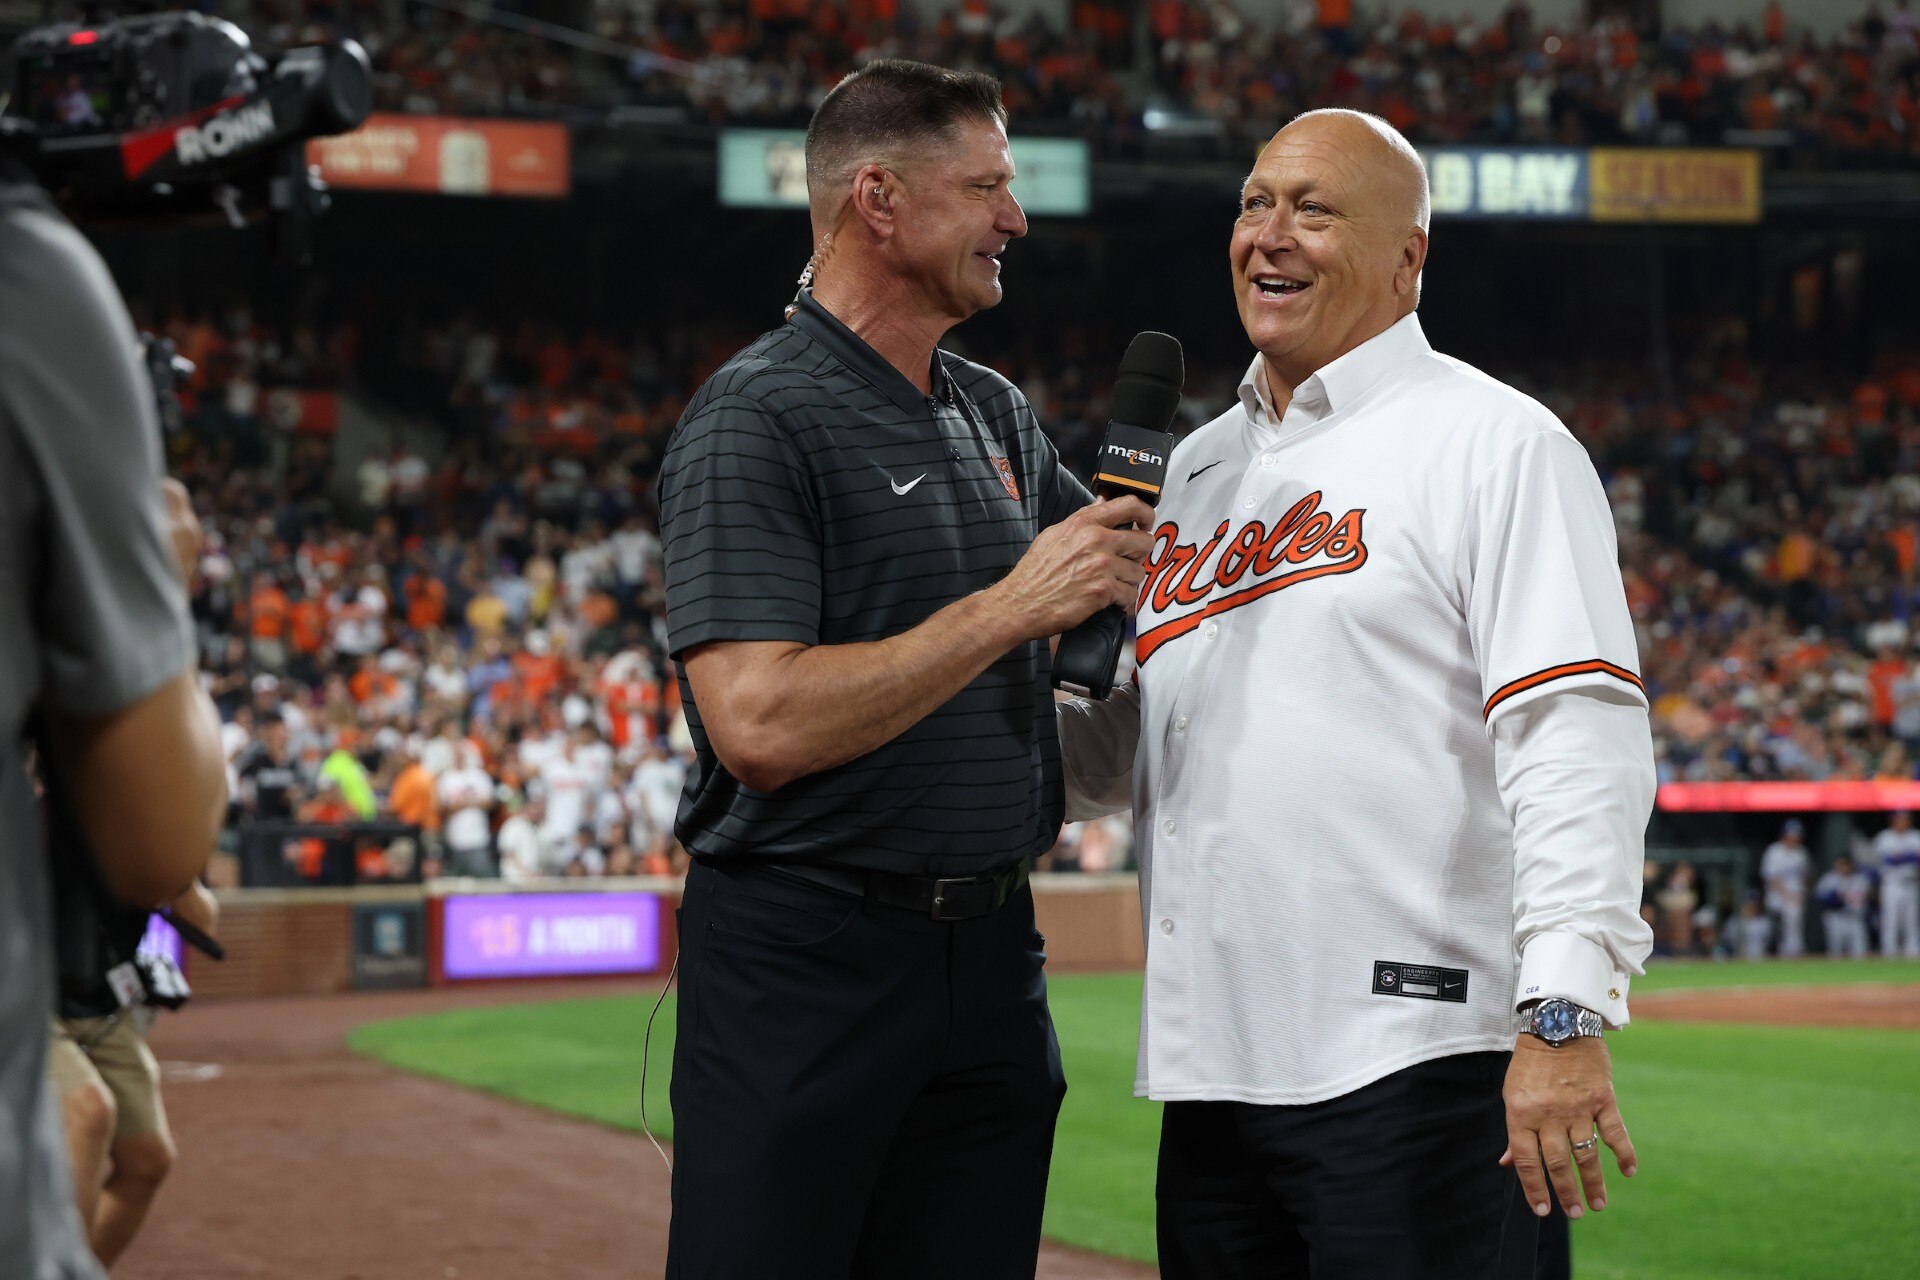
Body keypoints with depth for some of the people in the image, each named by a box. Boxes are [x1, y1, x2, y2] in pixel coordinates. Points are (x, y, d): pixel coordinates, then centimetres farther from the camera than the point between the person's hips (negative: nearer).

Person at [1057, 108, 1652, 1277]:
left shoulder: (1493, 444, -3)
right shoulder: (1192, 470, 20)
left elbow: (1579, 737, -13)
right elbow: (1110, 759, 23)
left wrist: (1567, 1014, -22)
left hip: (1420, 1059, -7)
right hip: (1209, 1071, 7)